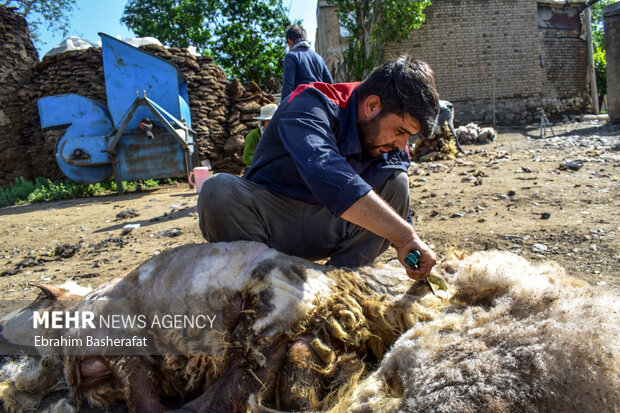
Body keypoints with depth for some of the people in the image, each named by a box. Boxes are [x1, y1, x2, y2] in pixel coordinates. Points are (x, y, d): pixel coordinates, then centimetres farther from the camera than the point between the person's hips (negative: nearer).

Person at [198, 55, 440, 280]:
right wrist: (405, 235, -44)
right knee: (220, 190, -33)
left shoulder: (391, 147, -3)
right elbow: (326, 176, -44)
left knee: (396, 181, -11)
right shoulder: (311, 106, -24)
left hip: (327, 234, 5)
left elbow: (401, 215, 6)